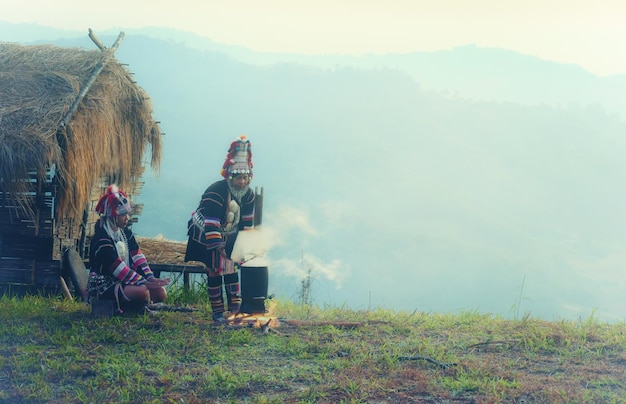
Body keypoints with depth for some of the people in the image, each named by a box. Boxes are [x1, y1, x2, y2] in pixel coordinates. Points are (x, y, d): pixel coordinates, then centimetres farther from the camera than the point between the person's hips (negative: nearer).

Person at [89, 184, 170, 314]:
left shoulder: (125, 233, 10)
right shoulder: (101, 240, -19)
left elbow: (137, 258, 6)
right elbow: (119, 269, -23)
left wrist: (150, 278, -10)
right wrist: (145, 283, -26)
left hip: (125, 281, 9)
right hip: (106, 286, -9)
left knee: (161, 293, -7)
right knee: (142, 291, -34)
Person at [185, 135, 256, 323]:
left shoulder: (248, 195, -7)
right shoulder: (216, 192, -29)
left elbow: (247, 222, 3)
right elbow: (210, 222, -32)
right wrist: (216, 245, -36)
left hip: (229, 236, 6)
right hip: (206, 236, -6)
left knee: (232, 268, 6)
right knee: (215, 271, -7)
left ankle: (235, 307, 13)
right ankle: (217, 312, -2)